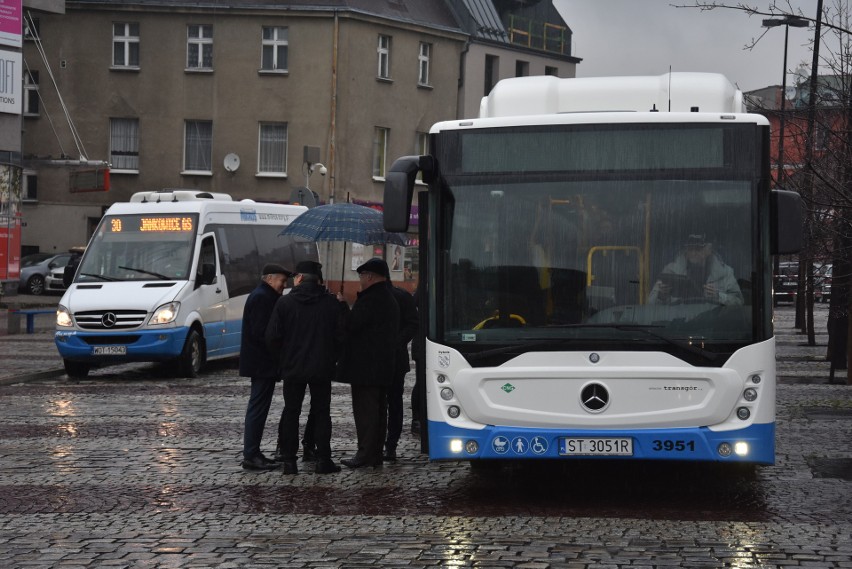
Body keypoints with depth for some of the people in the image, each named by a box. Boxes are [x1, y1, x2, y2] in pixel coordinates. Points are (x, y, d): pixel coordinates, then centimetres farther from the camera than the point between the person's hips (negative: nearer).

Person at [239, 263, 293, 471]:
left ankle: (252, 453, 18)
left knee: (257, 408, 13)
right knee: (258, 408, -9)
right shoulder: (262, 298, -15)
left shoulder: (262, 296, 18)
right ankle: (251, 456, -8)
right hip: (262, 363, -11)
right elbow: (261, 332, -22)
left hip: (260, 363, 11)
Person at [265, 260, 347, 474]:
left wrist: (282, 358, 10)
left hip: (292, 368, 0)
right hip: (322, 368, 1)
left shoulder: (284, 302, -6)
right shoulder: (332, 303, -3)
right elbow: (341, 336, -3)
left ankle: (288, 460, 7)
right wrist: (331, 358, 11)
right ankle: (323, 460, 5)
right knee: (321, 413, 8)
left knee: (291, 412, 9)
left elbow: (272, 337, -6)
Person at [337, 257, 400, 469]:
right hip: (384, 368, 10)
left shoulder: (368, 301, -17)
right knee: (379, 410, 12)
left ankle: (365, 455, -7)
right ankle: (376, 454, 17)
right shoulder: (390, 299, 15)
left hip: (365, 368, -10)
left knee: (364, 410, -7)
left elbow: (350, 326, -18)